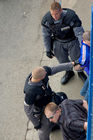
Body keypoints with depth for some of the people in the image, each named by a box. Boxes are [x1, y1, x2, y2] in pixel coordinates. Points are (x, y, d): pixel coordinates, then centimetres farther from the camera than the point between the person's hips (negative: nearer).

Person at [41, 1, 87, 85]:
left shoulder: (71, 16, -33)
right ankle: (69, 73, 50)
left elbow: (80, 33, -26)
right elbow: (46, 35, -7)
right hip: (58, 42, 2)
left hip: (72, 41, -2)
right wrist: (48, 50, 0)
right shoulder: (46, 19, -23)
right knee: (63, 61, 16)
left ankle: (80, 72, 43)